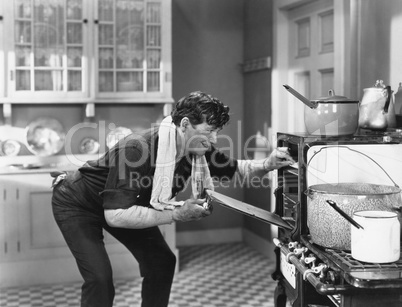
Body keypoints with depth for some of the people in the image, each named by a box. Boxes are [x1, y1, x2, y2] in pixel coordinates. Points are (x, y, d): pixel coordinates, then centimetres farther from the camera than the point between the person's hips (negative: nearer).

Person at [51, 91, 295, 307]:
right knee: (100, 276, -20)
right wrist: (176, 214, -39)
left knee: (162, 261, 0)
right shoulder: (137, 149, -39)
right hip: (77, 204, -7)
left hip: (122, 205, 8)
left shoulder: (197, 149, -16)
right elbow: (116, 215, -41)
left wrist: (266, 165, -17)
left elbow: (232, 169, 3)